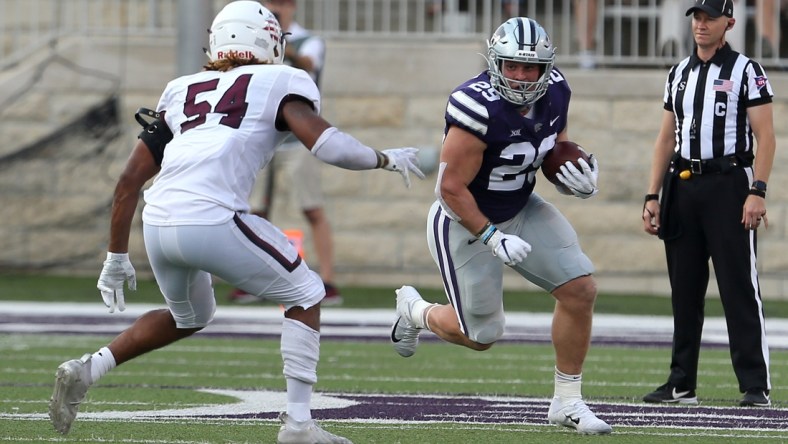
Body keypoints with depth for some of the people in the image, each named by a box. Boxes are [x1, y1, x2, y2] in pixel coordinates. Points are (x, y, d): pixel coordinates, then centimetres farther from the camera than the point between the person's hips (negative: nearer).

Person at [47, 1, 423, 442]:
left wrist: (117, 257, 28)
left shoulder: (182, 91, 26)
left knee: (189, 318, 33)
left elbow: (130, 179, 22)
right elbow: (328, 145, -4)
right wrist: (387, 159, 14)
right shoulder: (281, 83, 11)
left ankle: (88, 369, 19)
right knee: (305, 295, 15)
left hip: (158, 224, 6)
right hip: (212, 221, -6)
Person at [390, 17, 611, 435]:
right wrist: (492, 239, -26)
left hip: (522, 210, 7)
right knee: (482, 336, 3)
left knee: (580, 290, -7)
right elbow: (451, 188, -26)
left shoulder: (553, 92, -9)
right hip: (464, 223, -7)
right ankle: (416, 310, 36)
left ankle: (567, 401, 8)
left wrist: (581, 180, -11)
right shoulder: (479, 107, -32)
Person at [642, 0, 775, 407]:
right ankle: (681, 384, 13)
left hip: (728, 183, -6)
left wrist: (757, 192, -17)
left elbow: (764, 136, -6)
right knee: (684, 289, 8)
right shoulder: (679, 74, 16)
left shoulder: (746, 71, -1)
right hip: (682, 186, 6)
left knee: (739, 287, -8)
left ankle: (756, 385, -9)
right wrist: (652, 196, 11)